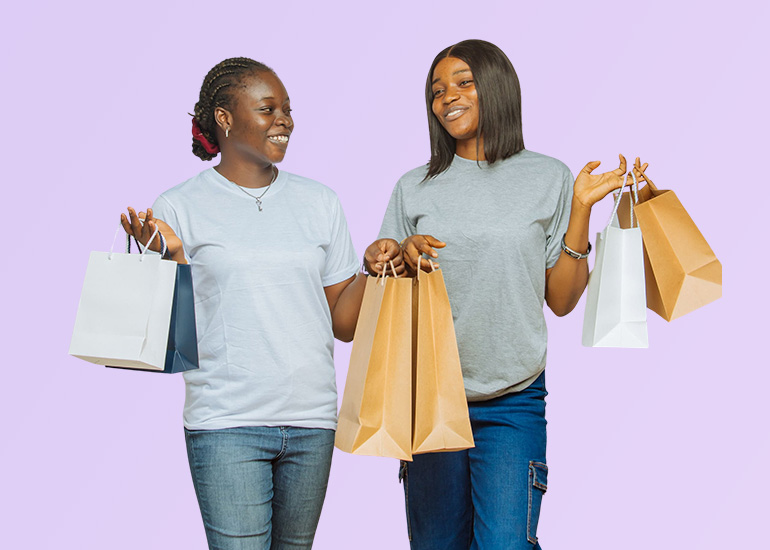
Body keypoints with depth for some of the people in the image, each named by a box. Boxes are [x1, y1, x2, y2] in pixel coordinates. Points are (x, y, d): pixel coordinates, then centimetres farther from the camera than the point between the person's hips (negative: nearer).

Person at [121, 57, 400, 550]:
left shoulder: (320, 203, 10)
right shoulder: (180, 208, -1)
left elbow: (343, 324, 11)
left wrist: (371, 267, -5)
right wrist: (172, 259, -16)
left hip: (311, 419, 4)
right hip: (226, 423, -3)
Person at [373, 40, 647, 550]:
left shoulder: (549, 179, 2)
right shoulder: (414, 188, 6)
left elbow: (561, 299, 2)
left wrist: (580, 208, -6)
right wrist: (404, 258, -10)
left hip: (513, 402, -2)